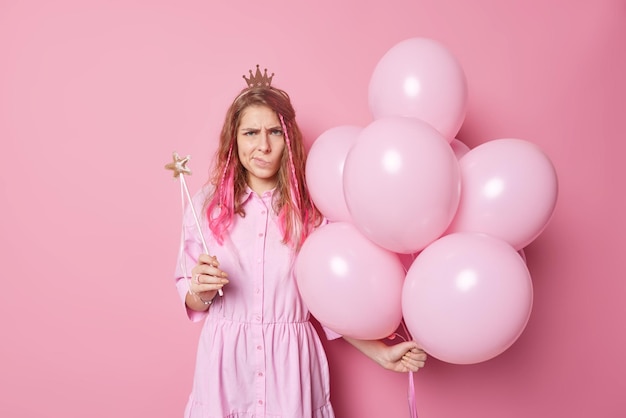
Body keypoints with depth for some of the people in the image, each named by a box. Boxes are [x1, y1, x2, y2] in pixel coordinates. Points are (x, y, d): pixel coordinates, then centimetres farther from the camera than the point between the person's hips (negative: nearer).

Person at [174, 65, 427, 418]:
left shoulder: (311, 211, -4)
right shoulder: (206, 205, -3)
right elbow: (191, 300, 4)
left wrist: (381, 353, -3)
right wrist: (201, 291, -16)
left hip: (290, 362, 0)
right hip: (225, 360, 1)